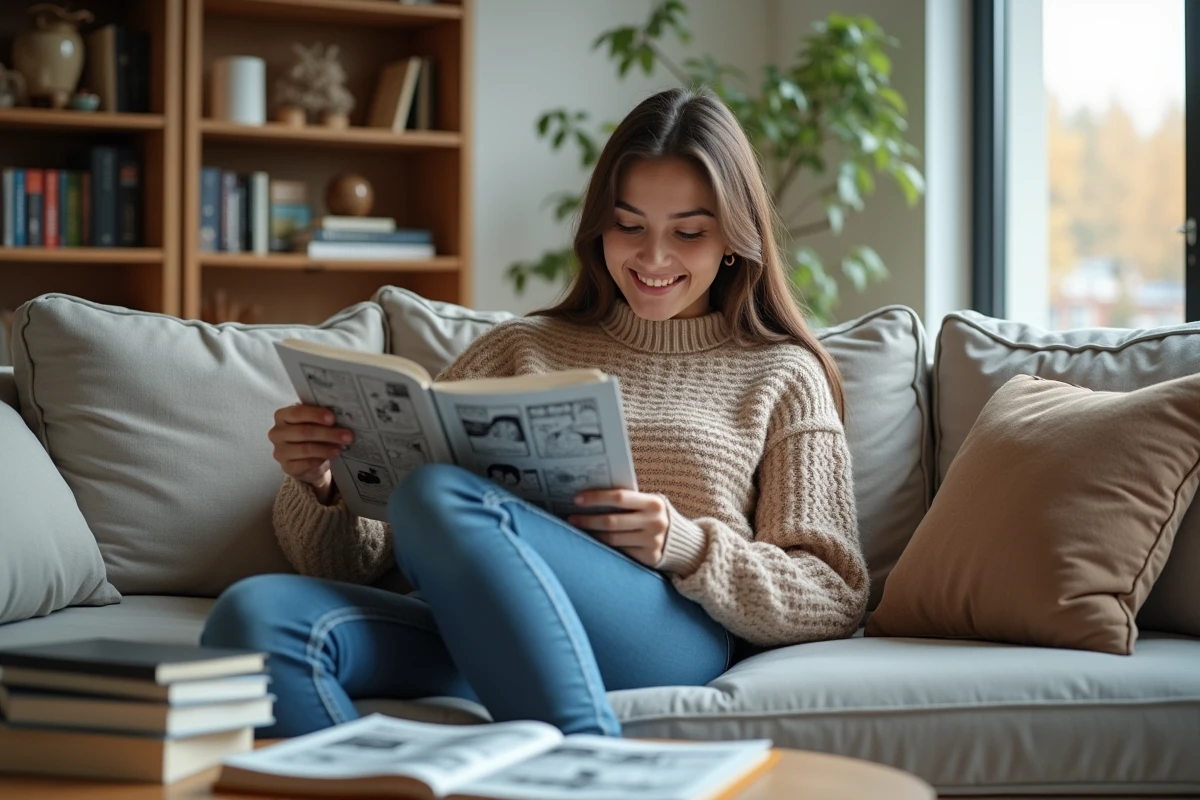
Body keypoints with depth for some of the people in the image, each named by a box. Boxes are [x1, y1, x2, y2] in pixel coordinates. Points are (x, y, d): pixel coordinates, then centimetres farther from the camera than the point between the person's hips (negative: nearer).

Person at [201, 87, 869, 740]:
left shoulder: (783, 376, 20)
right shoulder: (520, 349, 26)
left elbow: (834, 601, 11)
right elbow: (353, 559, 20)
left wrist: (685, 545, -7)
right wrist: (322, 488, -4)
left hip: (674, 636, -3)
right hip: (486, 637, 3)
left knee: (440, 494, -33)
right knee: (257, 614, -29)